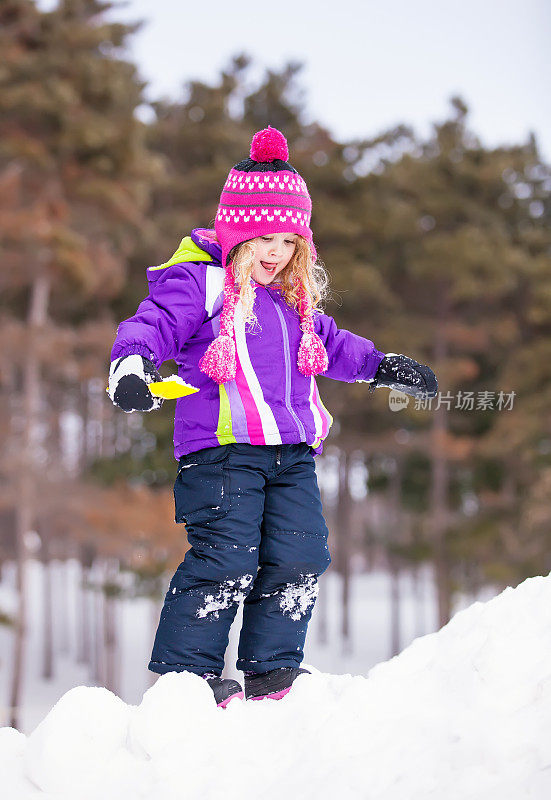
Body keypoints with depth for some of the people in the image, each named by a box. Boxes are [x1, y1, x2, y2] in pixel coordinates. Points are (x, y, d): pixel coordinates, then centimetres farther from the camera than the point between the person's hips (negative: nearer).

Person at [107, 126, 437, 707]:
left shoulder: (292, 298, 20)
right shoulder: (198, 282, -4)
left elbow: (330, 344, 36)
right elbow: (155, 323, -16)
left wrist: (382, 366, 36)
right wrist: (132, 361, -36)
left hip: (291, 453, 8)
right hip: (221, 447, -7)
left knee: (299, 556, 1)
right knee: (226, 560, -16)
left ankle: (271, 670, 11)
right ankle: (186, 671, -6)